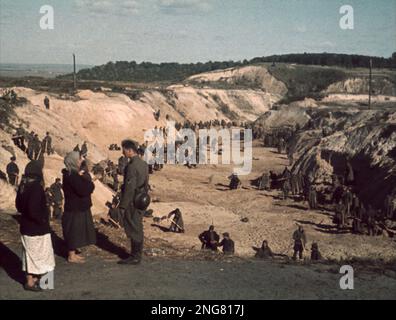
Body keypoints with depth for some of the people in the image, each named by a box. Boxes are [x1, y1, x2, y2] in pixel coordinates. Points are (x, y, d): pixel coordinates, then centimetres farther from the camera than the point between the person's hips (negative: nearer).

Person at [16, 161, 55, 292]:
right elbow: (33, 210, -29)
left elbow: (18, 205, 11)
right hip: (37, 228, -8)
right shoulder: (36, 187, -24)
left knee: (30, 253, 20)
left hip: (25, 226, 8)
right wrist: (42, 220, -14)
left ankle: (32, 277, 33)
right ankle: (30, 282, 16)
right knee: (37, 254, 7)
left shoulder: (22, 186, 1)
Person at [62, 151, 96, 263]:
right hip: (74, 209, -9)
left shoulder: (76, 173, 11)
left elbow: (91, 187, 7)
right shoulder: (71, 175, -18)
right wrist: (84, 178, -11)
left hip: (80, 207, 9)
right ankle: (71, 256, 8)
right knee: (74, 231, -1)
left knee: (77, 231, 16)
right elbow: (83, 190, -25)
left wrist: (84, 177, -9)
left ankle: (73, 253, 26)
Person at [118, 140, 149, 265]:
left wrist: (122, 206, -16)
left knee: (133, 230, -1)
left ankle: (135, 257, 6)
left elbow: (129, 188, -22)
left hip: (132, 203, -9)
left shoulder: (132, 166, -19)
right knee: (138, 229, 15)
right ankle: (137, 254, 24)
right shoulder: (143, 164, 10)